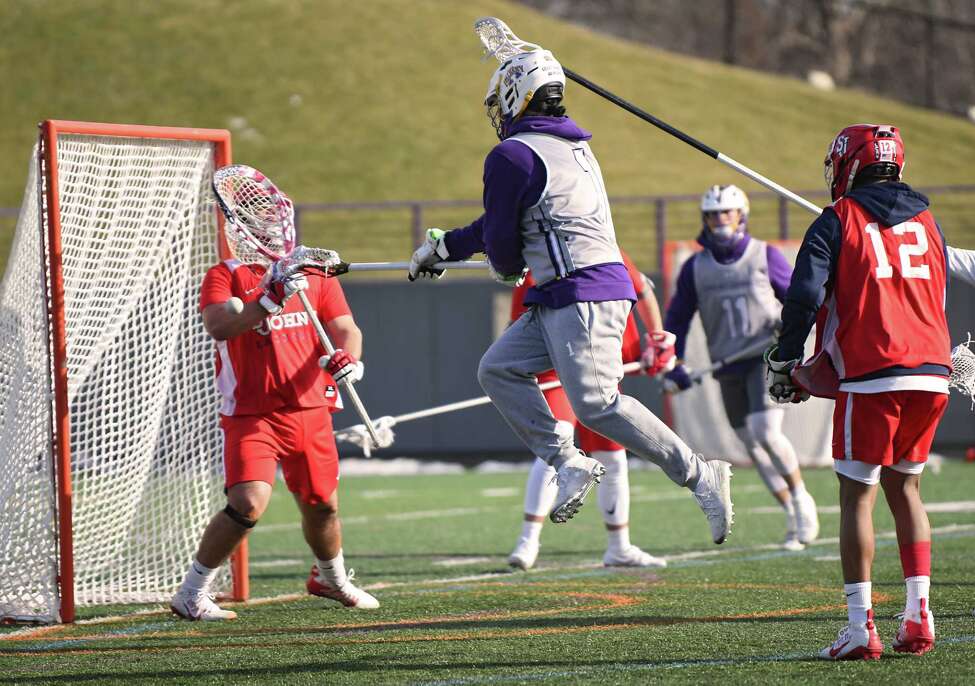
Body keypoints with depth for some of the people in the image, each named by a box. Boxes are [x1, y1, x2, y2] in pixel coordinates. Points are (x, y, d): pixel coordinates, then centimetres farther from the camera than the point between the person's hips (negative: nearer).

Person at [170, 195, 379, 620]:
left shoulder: (315, 274, 11)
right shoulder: (225, 275, 0)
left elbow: (346, 329, 7)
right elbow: (217, 326, -17)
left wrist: (348, 359, -16)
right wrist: (271, 299, -28)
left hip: (309, 410, 4)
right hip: (250, 414, -4)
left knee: (321, 506, 15)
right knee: (249, 502, -22)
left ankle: (330, 577, 44)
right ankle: (191, 594, -11)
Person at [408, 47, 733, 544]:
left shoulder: (511, 156, -11)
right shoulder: (573, 147, 19)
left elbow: (501, 238, -5)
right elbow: (508, 220, 28)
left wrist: (506, 270, 19)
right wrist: (443, 246, 35)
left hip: (580, 293, -10)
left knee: (597, 403, -13)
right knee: (498, 369, 9)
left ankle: (699, 475, -12)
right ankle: (567, 463, 3)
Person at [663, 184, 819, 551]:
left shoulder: (765, 256, -1)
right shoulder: (695, 267, 6)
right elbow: (677, 319, 14)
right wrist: (674, 366, 6)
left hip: (767, 358, -4)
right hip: (729, 368, 4)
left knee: (767, 433, -20)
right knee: (753, 445, 4)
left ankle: (801, 497, 2)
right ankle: (794, 517, 15)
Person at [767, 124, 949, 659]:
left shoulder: (837, 223, 0)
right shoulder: (925, 221, 16)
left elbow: (805, 298, -8)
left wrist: (783, 363, 3)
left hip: (871, 378, -5)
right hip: (932, 374, 5)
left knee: (857, 497, 0)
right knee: (904, 489, 18)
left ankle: (861, 627, -7)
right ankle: (919, 616, 10)